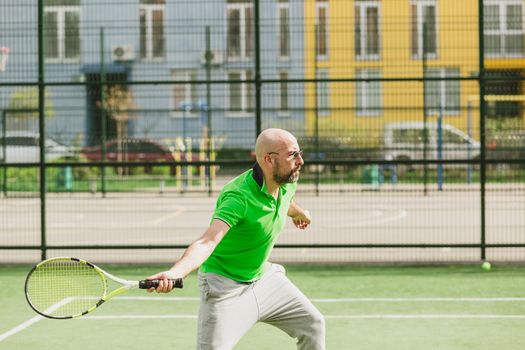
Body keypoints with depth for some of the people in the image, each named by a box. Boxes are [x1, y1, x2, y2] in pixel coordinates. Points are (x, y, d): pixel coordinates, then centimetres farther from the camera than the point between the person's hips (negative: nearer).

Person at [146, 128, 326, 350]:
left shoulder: (288, 184, -7)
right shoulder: (239, 196, -32)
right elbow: (207, 242, -45)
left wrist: (299, 213, 44)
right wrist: (174, 273, -62)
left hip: (263, 276, 8)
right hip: (225, 286, -8)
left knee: (313, 324, 13)